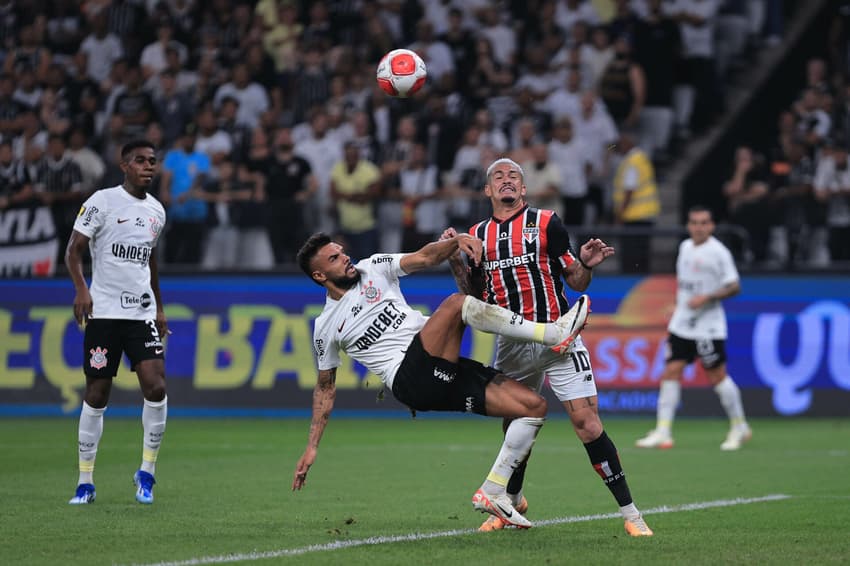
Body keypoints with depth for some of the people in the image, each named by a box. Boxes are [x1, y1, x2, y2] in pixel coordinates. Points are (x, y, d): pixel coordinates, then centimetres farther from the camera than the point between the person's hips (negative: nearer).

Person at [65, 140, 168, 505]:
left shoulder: (156, 210, 13)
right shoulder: (102, 201, -4)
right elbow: (74, 249, -6)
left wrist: (159, 308, 24)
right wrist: (81, 288, -21)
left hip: (142, 312, 4)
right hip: (103, 311, -4)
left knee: (156, 387, -12)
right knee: (97, 394, 0)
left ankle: (146, 472, 3)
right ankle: (85, 481, 10)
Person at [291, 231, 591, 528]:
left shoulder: (373, 268, 17)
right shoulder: (326, 327, 10)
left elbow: (425, 257, 7)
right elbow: (326, 387, 19)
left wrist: (456, 241, -16)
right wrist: (312, 448, 15)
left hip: (441, 374, 5)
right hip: (411, 378, -5)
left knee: (534, 407, -4)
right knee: (456, 304, -27)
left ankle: (492, 493, 0)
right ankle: (553, 334, -25)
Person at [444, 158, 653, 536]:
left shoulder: (546, 223, 0)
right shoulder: (478, 235, 11)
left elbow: (575, 282, 2)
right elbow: (475, 296, 15)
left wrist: (586, 264, -19)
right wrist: (455, 260, 3)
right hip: (511, 345, 4)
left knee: (587, 423, -11)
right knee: (514, 428, 9)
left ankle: (629, 513, -7)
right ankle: (512, 502, 33)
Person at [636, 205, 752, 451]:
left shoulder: (718, 252, -10)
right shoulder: (685, 247, 10)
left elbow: (734, 287, -11)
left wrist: (706, 297, -21)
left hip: (708, 327, -6)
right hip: (682, 324, 6)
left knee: (717, 376, -2)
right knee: (671, 372, -3)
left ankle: (739, 427, 17)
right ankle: (663, 432, -4)